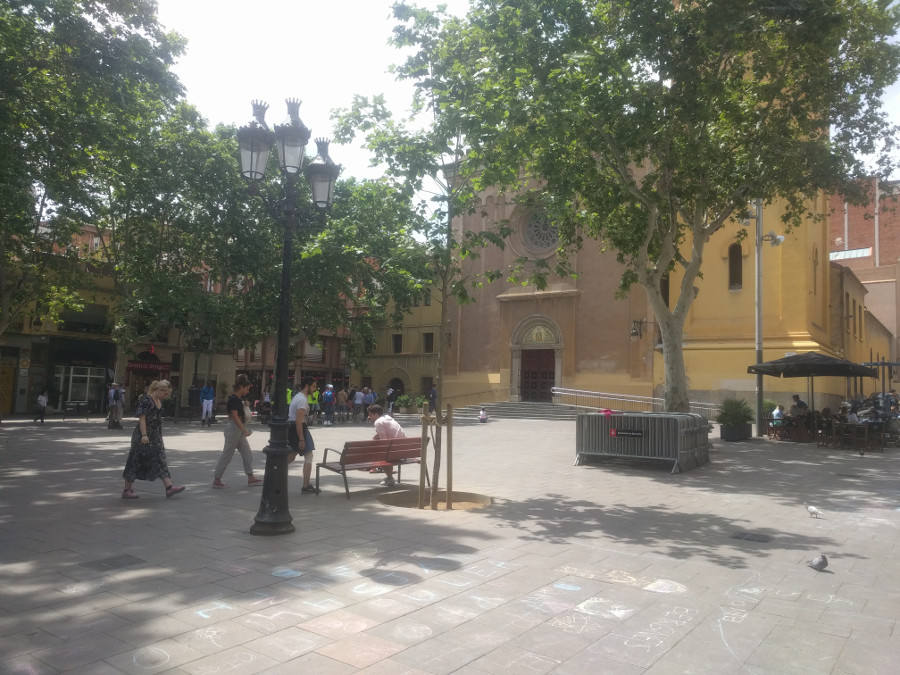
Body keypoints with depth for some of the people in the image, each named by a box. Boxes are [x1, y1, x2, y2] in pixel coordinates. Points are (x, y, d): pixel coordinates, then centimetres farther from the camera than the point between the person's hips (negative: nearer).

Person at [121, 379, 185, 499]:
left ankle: (169, 487, -1)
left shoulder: (159, 402, 11)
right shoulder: (146, 400, -14)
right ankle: (126, 490, 12)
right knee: (136, 462, 1)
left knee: (160, 460, 2)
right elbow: (142, 418, -18)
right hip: (143, 437, -8)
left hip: (155, 436, 8)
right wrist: (144, 435, -24)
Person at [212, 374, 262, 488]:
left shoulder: (238, 399, 12)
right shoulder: (234, 399, -17)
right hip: (233, 428, -10)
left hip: (238, 429, 10)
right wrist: (244, 429, -25)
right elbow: (235, 416, -23)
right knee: (227, 455, -1)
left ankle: (251, 478, 15)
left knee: (247, 453, 10)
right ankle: (216, 480, 8)